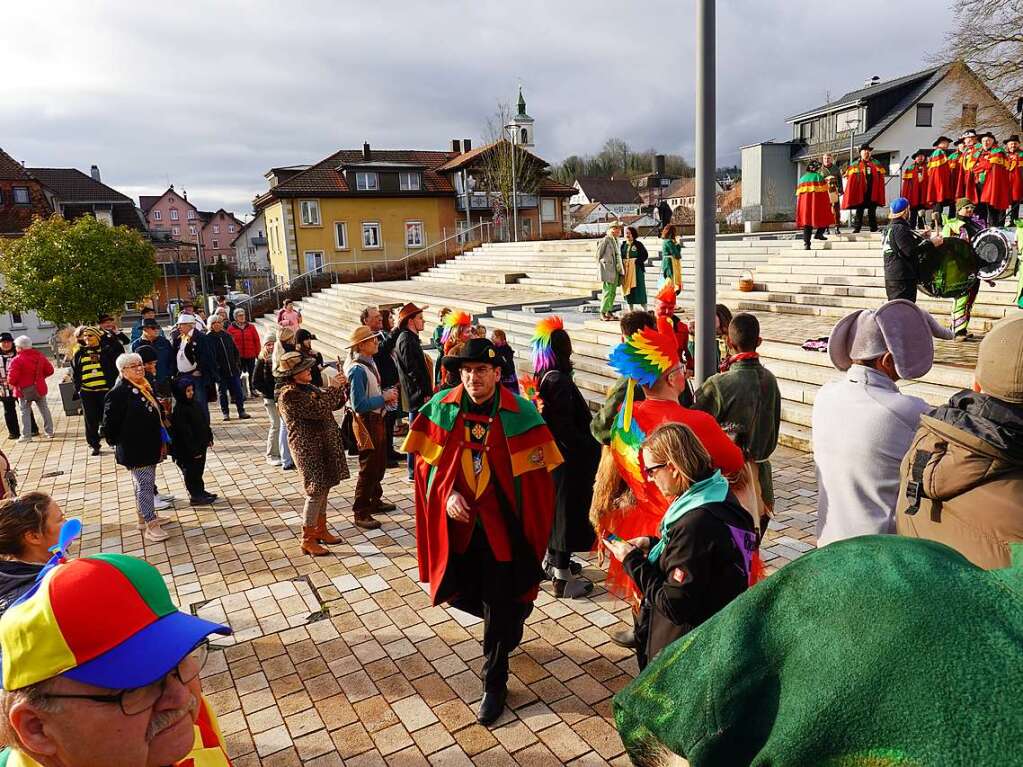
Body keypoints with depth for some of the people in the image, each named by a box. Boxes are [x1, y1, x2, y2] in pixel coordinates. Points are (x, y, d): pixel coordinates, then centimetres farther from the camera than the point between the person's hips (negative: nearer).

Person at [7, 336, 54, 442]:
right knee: (44, 409, 14)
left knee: (25, 411, 5)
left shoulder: (17, 360, -18)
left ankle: (26, 435, 5)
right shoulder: (40, 355, 1)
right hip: (39, 388, 5)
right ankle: (50, 432, 18)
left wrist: (12, 384, 0)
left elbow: (12, 377, -21)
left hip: (25, 390, -5)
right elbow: (49, 370, 6)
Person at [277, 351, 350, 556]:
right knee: (316, 491, -6)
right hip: (308, 448, -9)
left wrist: (341, 386, 0)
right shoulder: (289, 395, -17)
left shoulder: (309, 388, 12)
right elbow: (319, 410, -25)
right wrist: (333, 388, -16)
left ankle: (320, 530, 28)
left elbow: (335, 404, 16)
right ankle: (307, 540, 5)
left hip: (324, 445, 9)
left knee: (323, 488, 15)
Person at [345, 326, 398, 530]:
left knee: (380, 463, 23)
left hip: (378, 418, 10)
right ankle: (361, 513, 12)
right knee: (368, 468, 0)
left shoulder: (370, 363, 5)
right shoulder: (357, 369, -23)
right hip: (366, 422, -9)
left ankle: (375, 500, 40)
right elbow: (359, 405, -27)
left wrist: (387, 396, 0)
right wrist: (384, 398, -20)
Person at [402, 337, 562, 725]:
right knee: (460, 593, 18)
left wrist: (528, 530, -10)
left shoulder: (520, 414, -14)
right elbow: (426, 462, 3)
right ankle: (512, 616, 51)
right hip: (458, 524, 3)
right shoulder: (441, 408, -6)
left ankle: (494, 685, 28)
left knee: (498, 609, 6)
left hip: (501, 525, -3)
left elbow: (536, 475, -9)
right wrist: (447, 495, -13)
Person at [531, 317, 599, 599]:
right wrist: (592, 449, -14)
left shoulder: (540, 379, 3)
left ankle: (551, 561, 39)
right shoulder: (560, 382, -24)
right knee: (568, 509, 2)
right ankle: (562, 578, 13)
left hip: (550, 455, 9)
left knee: (555, 506, 22)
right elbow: (566, 430, -26)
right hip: (569, 459, -9)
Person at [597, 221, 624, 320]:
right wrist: (600, 265, -4)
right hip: (607, 270, -8)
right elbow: (598, 254, -7)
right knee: (607, 292, -9)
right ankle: (603, 313, -4)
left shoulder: (616, 241, 17)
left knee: (613, 292, 9)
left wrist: (620, 269, 15)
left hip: (615, 270, 8)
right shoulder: (605, 240, -8)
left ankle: (609, 312, 16)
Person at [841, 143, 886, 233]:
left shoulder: (876, 164, 12)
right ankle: (856, 229, 4)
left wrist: (880, 195, 0)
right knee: (859, 212, 0)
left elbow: (881, 180, 9)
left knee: (872, 212, 10)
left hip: (873, 194, 3)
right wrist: (850, 195, -13)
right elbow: (850, 180, -4)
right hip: (860, 193, -3)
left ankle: (874, 229, 16)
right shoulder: (855, 165, 3)